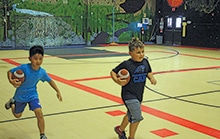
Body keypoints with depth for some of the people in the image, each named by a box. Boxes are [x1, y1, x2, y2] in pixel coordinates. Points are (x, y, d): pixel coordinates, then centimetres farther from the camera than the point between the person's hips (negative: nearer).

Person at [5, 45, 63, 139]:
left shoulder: (42, 72, -18)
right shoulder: (24, 68, -29)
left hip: (32, 95, 1)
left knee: (39, 113, -18)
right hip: (20, 96, -1)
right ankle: (12, 102, 56)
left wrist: (58, 91, -2)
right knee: (17, 115, 22)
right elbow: (10, 71, -18)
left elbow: (50, 80, 0)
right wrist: (11, 80, -37)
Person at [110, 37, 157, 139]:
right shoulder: (126, 64, -18)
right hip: (129, 95, -7)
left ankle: (120, 129, 53)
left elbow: (149, 73, 16)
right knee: (137, 117, -13)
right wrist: (118, 81, -25)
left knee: (131, 115, 26)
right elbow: (113, 72, -8)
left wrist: (152, 78, -4)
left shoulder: (145, 62, -2)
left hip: (139, 94, 7)